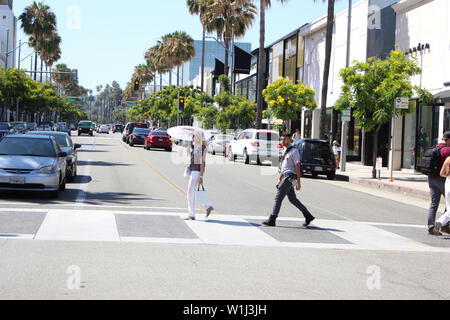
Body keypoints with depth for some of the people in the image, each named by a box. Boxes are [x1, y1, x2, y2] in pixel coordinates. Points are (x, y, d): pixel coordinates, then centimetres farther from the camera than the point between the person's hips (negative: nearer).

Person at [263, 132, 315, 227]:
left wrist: (298, 182, -18)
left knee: (278, 198, -11)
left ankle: (272, 220, -10)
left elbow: (297, 167, -14)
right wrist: (280, 179, 24)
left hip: (290, 177, -10)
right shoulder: (285, 151, 16)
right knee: (293, 199, 13)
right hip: (285, 177, 10)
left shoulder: (294, 151, -11)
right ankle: (308, 216, 19)